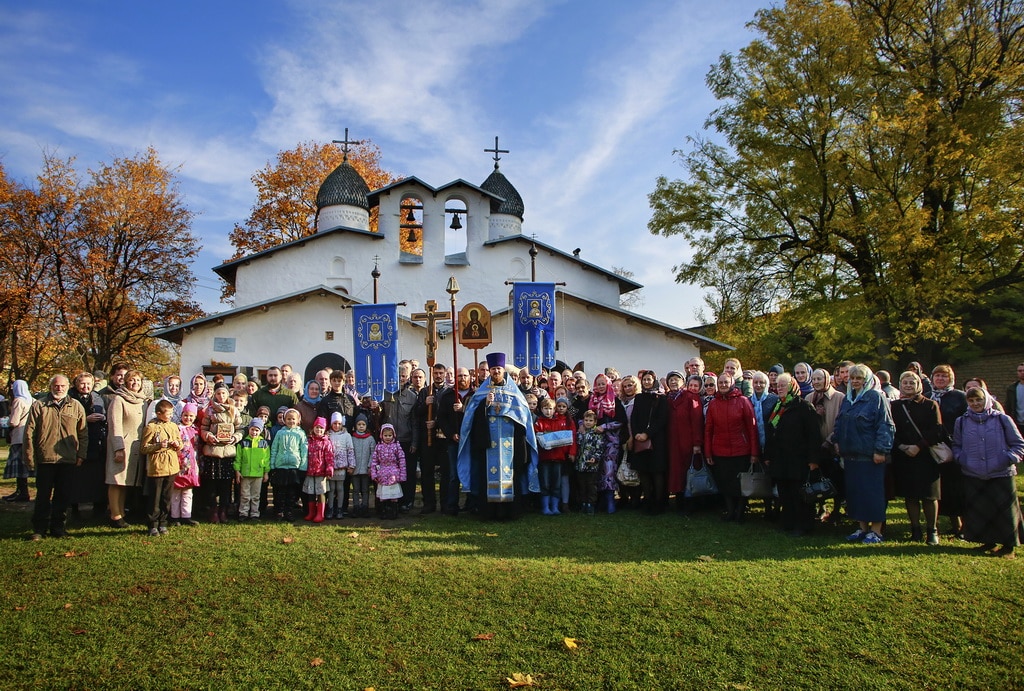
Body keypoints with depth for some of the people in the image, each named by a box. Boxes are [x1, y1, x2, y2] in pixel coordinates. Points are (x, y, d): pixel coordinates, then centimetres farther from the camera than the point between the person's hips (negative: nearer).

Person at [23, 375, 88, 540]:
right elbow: (29, 433, 3)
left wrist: (81, 455, 3)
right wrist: (29, 457, -1)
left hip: (67, 460, 1)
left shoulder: (76, 407, 8)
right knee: (43, 496, 4)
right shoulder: (38, 406, 4)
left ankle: (58, 528, 17)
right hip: (45, 459, -1)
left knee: (63, 496, 7)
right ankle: (39, 529, 14)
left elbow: (83, 433, 10)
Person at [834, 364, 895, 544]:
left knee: (872, 491, -1)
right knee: (854, 490, 9)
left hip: (870, 455, -7)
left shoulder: (876, 397, -7)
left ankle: (876, 530, 9)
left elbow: (885, 426, -12)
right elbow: (839, 423, 22)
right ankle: (863, 527, 20)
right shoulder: (847, 398, 14)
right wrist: (837, 442, 11)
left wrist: (881, 450, -18)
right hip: (850, 454, 7)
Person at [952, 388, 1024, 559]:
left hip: (1001, 475, -2)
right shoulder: (961, 422, 6)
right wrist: (961, 459, -2)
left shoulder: (1002, 419, -1)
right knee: (978, 511, 6)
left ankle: (1009, 546, 17)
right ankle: (988, 541, 22)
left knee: (1004, 510, 4)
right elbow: (956, 446, 16)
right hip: (972, 476, 2)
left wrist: (1009, 459, -10)